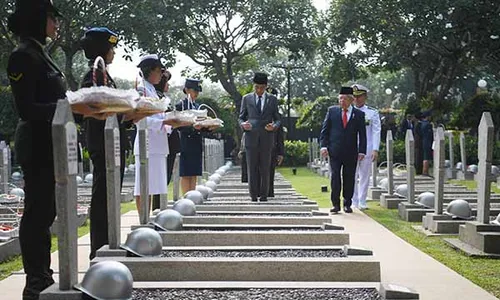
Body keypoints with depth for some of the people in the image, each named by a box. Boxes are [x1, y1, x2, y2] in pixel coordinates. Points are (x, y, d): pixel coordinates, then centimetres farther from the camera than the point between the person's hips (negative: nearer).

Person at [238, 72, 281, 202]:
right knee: (252, 169, -1)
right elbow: (241, 117, 12)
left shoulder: (272, 99, 10)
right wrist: (243, 124, -11)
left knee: (265, 169, 1)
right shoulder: (246, 98, 9)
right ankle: (253, 196, 3)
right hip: (251, 138, 0)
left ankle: (264, 196, 7)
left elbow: (277, 119, 12)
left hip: (266, 139, 0)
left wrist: (274, 126, -10)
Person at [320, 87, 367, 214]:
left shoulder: (359, 114, 6)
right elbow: (325, 129, 7)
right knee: (335, 177, -5)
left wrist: (362, 151, -3)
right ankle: (336, 204, 0)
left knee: (349, 178, 4)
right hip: (335, 151, 0)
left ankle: (347, 204, 14)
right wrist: (324, 146, -4)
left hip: (351, 152, 0)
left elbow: (362, 134, 5)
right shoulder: (332, 111, 7)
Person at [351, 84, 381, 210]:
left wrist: (375, 150, -8)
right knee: (352, 177, 1)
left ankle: (362, 202, 13)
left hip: (367, 151, -1)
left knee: (365, 177, 5)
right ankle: (354, 202, 9)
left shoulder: (372, 113, 4)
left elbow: (376, 132, 0)